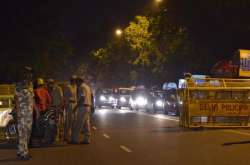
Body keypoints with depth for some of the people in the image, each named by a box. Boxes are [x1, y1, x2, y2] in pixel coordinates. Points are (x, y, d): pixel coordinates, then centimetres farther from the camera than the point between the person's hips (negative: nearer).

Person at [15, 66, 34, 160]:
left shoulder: (30, 84, 16)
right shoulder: (19, 84, -6)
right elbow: (16, 97, -10)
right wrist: (18, 110, -17)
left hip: (30, 111, 8)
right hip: (22, 111, -8)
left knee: (28, 131, 10)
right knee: (22, 132, -9)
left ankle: (24, 151, 18)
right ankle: (22, 152, -6)